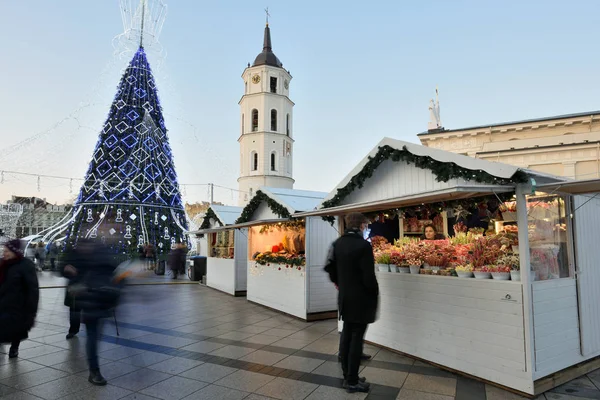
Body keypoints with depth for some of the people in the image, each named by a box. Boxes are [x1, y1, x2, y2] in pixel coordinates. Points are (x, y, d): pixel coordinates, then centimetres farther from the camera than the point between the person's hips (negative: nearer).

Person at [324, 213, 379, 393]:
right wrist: (375, 293, -5)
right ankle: (352, 382, 11)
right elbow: (368, 276, -21)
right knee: (356, 338, 2)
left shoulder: (337, 243, 2)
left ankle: (346, 376, 26)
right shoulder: (363, 245, -20)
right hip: (361, 298, -7)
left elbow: (329, 266, 10)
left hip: (344, 296, 7)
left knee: (346, 334, 16)